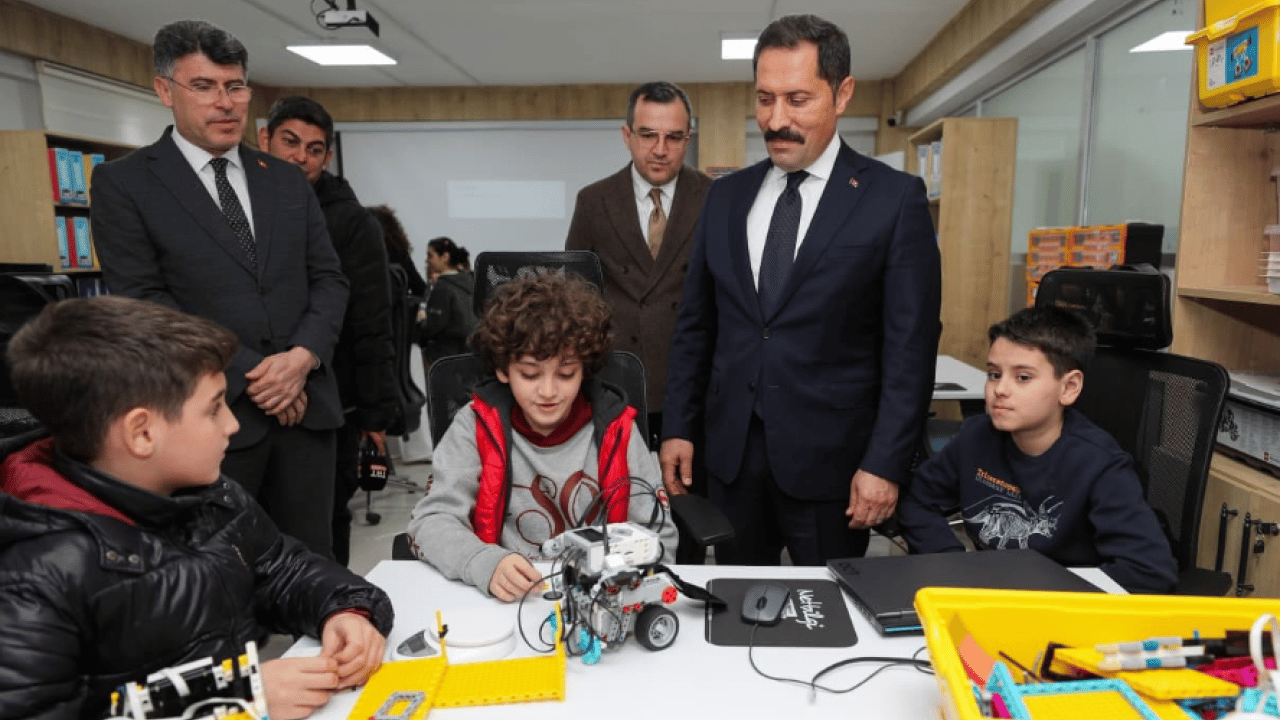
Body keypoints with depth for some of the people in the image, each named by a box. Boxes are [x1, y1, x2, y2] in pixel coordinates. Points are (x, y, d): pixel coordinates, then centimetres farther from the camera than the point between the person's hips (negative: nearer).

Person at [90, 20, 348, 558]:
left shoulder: (288, 181, 13)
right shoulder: (124, 183, 1)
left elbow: (329, 279, 9)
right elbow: (143, 302, -7)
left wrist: (302, 357, -9)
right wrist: (249, 375, -13)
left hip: (305, 404, 4)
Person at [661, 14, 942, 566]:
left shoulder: (895, 198, -5)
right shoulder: (726, 196, 7)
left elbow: (911, 346, -7)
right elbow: (695, 324, 9)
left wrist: (885, 463, -11)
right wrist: (677, 428, 5)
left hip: (829, 459, -3)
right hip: (731, 452, 4)